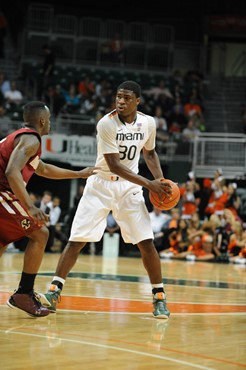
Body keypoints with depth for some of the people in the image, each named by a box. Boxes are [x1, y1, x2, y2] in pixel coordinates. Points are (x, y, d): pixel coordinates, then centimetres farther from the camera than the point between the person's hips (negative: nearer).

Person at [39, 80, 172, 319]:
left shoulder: (148, 123, -3)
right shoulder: (106, 124, -18)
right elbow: (114, 165, -21)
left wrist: (161, 180, 0)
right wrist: (149, 184, -24)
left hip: (129, 187, 3)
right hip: (101, 185, -3)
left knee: (146, 242, -6)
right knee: (77, 240, -6)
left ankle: (159, 297, 7)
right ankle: (54, 291, 3)